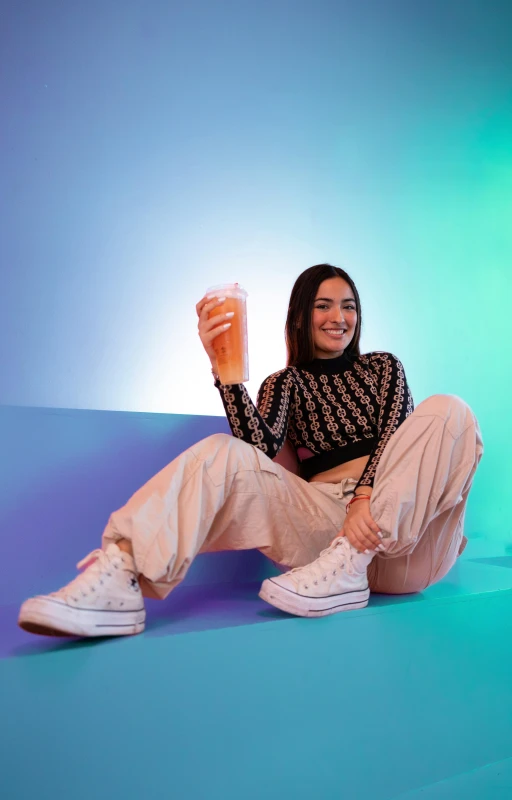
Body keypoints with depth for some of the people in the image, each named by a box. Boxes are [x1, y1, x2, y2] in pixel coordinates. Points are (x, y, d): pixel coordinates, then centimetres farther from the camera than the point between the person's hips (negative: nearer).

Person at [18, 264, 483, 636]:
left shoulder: (384, 366, 18)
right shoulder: (285, 383, 15)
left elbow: (398, 436, 0)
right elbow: (260, 449, -6)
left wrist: (366, 498, -20)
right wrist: (224, 368, -18)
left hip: (399, 517, 1)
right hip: (327, 516, 0)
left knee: (449, 411, -23)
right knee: (221, 454, -22)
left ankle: (346, 568, -34)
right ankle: (120, 581, -42)